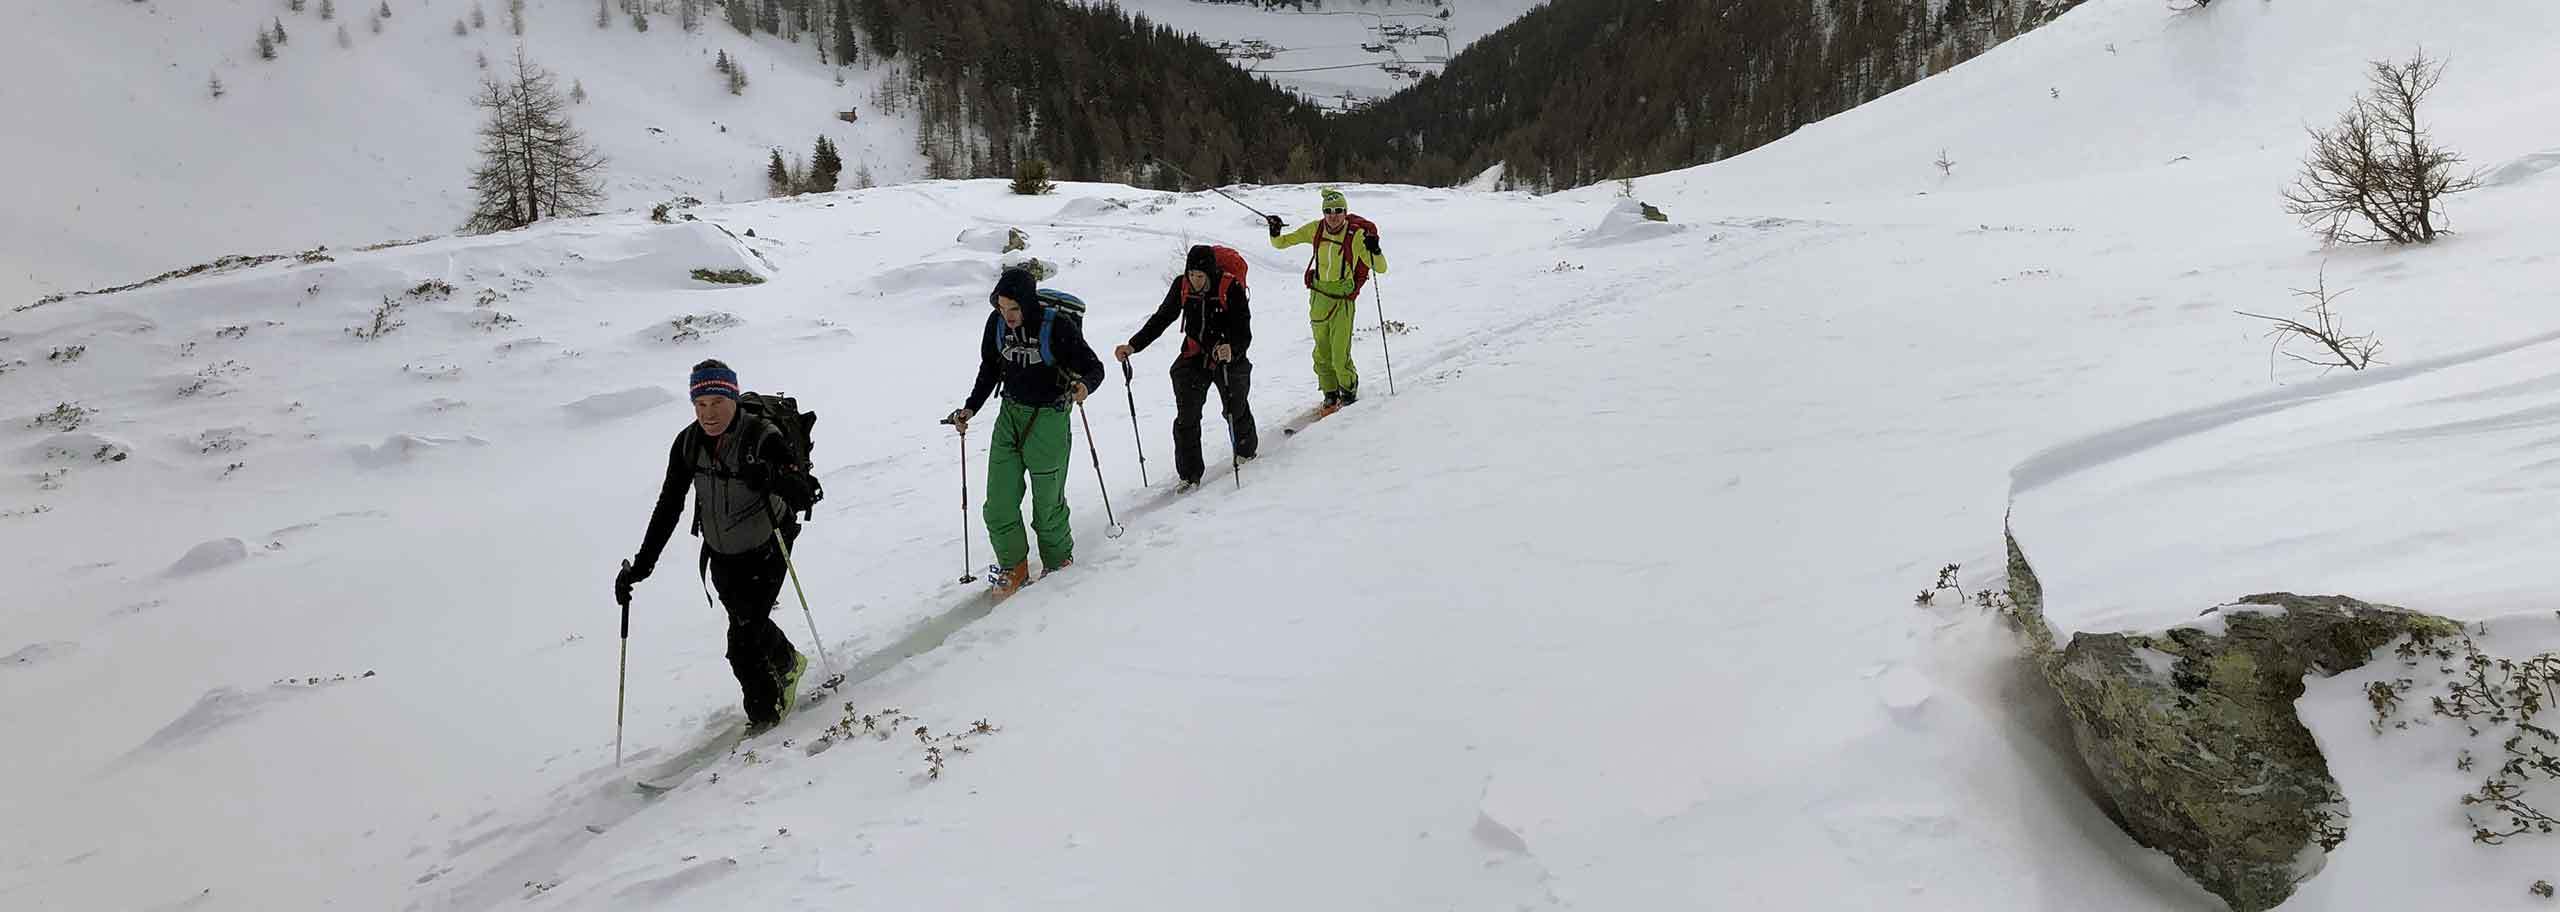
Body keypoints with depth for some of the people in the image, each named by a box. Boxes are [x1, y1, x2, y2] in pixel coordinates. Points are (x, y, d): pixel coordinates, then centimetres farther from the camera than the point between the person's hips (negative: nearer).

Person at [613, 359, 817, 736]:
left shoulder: (762, 437, -24)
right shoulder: (687, 444, -9)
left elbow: (802, 495, -31)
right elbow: (668, 508, -1)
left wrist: (771, 476, -51)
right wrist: (641, 564, -4)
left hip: (766, 552, -5)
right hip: (721, 555, 5)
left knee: (743, 642, -10)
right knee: (748, 622, 19)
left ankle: (765, 711, 15)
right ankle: (787, 663, 48)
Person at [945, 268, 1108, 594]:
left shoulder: (1058, 325, -19)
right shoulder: (997, 323, -4)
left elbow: (1093, 366, -13)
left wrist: (1083, 385, -35)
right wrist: (970, 408, 5)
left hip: (1049, 418, -4)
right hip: (1010, 414, 5)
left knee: (1047, 501, 7)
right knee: (999, 502, 1)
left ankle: (1059, 558, 32)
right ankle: (1014, 567, 19)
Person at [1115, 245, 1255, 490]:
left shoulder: (1231, 288, -22)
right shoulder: (1182, 286, -11)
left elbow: (1244, 333, -25)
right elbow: (1161, 319, -1)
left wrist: (1232, 349, -48)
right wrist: (1133, 346, -11)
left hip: (1229, 358, -3)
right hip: (1195, 356, 3)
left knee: (1235, 411, 13)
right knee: (1186, 417, -9)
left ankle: (1246, 450, 44)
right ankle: (1189, 474, -1)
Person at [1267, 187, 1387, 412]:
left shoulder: (1357, 235, -13)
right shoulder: (1316, 229, -3)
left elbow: (1380, 269, -13)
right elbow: (1281, 243, 7)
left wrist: (1375, 251, -33)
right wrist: (1275, 233, -14)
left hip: (1343, 301, -4)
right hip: (1318, 297, 4)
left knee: (1340, 356, -7)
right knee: (1322, 352, 10)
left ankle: (1349, 390, 20)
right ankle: (1330, 394, 29)